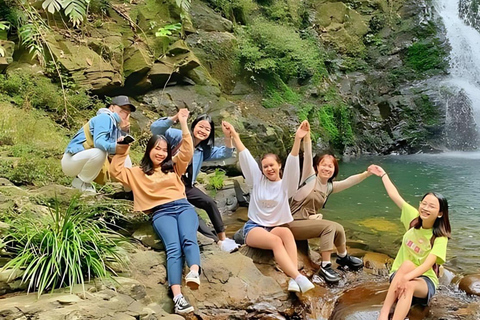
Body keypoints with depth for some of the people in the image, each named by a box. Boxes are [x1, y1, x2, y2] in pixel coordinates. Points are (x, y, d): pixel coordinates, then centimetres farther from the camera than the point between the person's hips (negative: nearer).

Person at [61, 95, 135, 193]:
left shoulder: (117, 126, 10)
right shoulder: (105, 118, -15)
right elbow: (99, 142, -32)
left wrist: (124, 132, -12)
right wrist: (116, 147, -50)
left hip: (89, 160, 9)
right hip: (72, 160, -9)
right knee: (99, 152, -35)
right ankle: (80, 182, -14)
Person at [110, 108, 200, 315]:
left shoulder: (174, 166, 24)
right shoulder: (138, 172, 22)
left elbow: (187, 152, 13)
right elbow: (115, 172, 17)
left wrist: (183, 124, 10)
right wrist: (121, 151, 7)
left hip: (183, 207, 3)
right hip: (161, 213, -2)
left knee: (188, 239, -30)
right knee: (173, 247, -28)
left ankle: (194, 273, -52)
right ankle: (177, 297, -42)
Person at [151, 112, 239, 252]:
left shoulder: (204, 149, 11)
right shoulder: (178, 136, -8)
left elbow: (225, 153, 4)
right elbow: (155, 128, -19)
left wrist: (227, 136, -15)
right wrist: (174, 118, -36)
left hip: (187, 186, 6)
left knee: (210, 203, -13)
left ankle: (223, 238, -3)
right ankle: (216, 240, -10)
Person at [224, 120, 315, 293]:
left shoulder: (285, 185, 4)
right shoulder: (257, 180, 7)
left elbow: (292, 163, -11)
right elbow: (245, 156, 0)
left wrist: (298, 139, -24)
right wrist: (235, 135, -7)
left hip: (276, 227, 1)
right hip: (254, 227, -1)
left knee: (286, 232, -36)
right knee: (276, 241, -35)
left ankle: (293, 279, -45)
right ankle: (299, 278, -47)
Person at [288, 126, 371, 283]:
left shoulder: (330, 186, 7)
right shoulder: (309, 177, -8)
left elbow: (350, 181, -1)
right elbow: (308, 157, -22)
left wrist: (367, 173, -15)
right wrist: (307, 137, -35)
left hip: (311, 222, 7)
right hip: (294, 223, -7)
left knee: (338, 228, -3)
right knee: (329, 226, -22)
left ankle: (343, 257, 25)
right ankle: (325, 267, -18)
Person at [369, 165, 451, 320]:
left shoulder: (440, 238, -15)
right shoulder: (414, 218, -4)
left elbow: (427, 266, -28)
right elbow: (394, 195, 2)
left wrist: (406, 278, -44)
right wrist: (383, 174, 9)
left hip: (425, 280, -3)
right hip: (399, 272, 3)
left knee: (409, 286, -39)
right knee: (407, 264, -34)